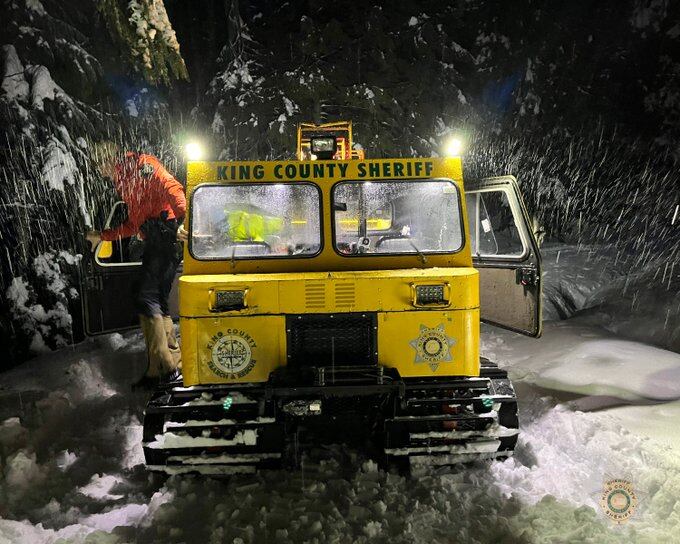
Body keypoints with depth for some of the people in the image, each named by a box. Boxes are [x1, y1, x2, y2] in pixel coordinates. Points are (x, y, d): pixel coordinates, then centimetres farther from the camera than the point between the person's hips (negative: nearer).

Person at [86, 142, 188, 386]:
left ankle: (163, 366, -10)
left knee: (147, 299, -13)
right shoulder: (124, 182, 30)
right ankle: (173, 362, 10)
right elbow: (134, 224, 35)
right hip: (154, 240, 10)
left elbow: (172, 188, -16)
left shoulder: (142, 164, 2)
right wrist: (102, 236, 37)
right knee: (157, 301, 6)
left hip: (165, 233, -10)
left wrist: (182, 221, -31)